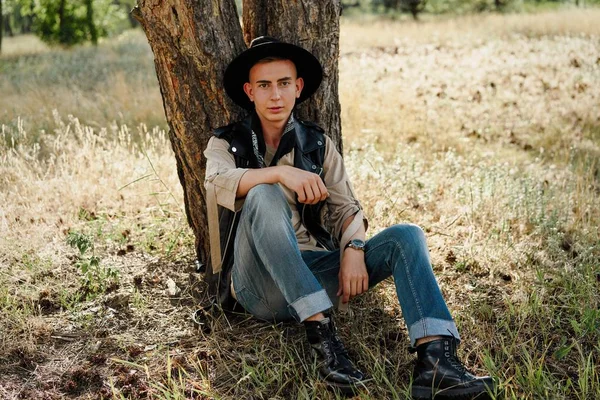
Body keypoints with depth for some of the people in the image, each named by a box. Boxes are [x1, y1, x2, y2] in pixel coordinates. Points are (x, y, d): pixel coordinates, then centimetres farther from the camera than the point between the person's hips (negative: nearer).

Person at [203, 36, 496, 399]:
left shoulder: (318, 144, 16)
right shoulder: (227, 142, 7)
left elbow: (346, 208, 6)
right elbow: (219, 183, -16)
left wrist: (353, 249, -16)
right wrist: (280, 172, -33)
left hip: (312, 273, 3)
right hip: (259, 284, -3)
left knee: (406, 237, -15)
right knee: (263, 195, -31)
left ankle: (435, 359, -34)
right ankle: (321, 329, -36)